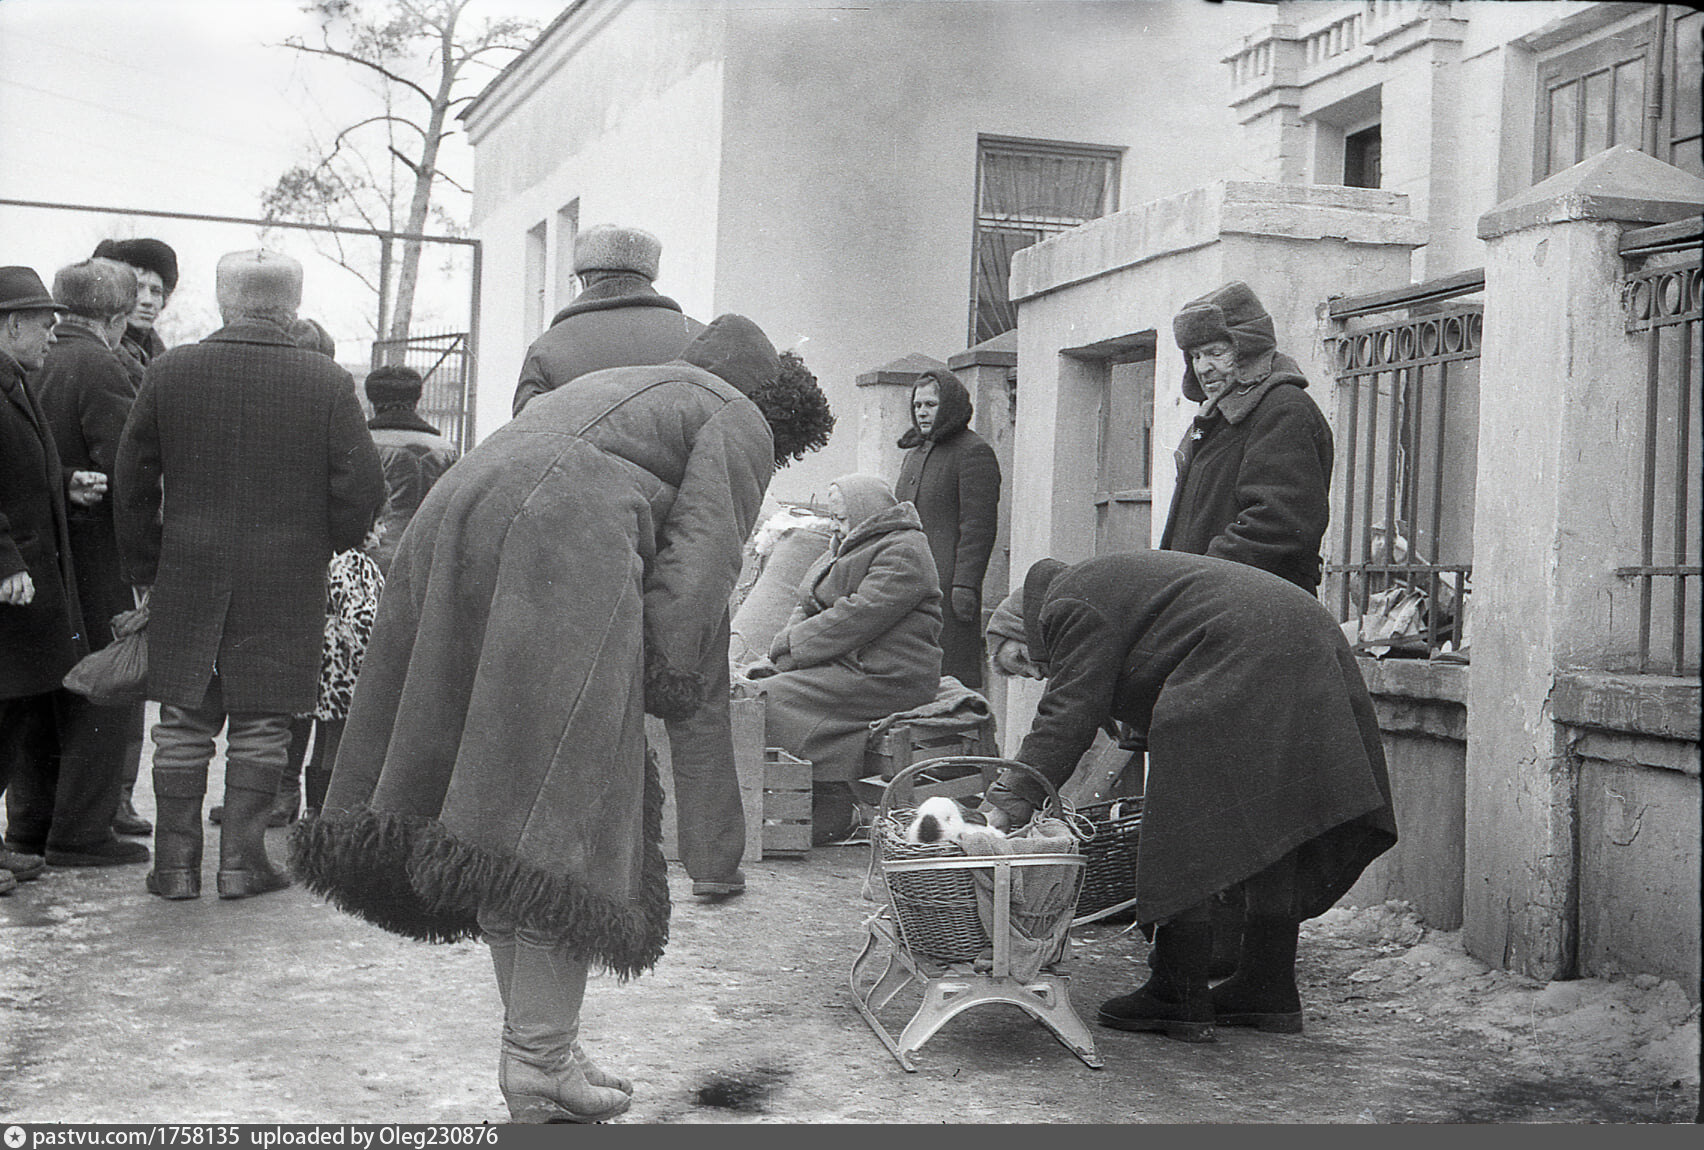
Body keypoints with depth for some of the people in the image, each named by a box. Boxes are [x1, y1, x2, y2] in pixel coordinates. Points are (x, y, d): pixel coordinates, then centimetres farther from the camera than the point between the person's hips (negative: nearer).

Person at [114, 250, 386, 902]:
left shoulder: (169, 374, -1)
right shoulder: (328, 384, -6)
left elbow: (134, 482, 4)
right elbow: (362, 489, -7)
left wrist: (144, 571, 13)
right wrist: (324, 543, 11)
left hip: (187, 578, 1)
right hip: (288, 580, -1)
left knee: (184, 724, 10)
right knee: (260, 724, 8)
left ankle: (176, 864, 14)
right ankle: (242, 861, 11)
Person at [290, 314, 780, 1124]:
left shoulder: (604, 389, 38)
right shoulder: (736, 421, 14)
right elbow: (701, 549, -3)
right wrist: (667, 676, -7)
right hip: (559, 548, -8)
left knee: (494, 812, 9)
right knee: (562, 811, -8)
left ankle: (529, 1041, 14)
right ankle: (541, 1058, -9)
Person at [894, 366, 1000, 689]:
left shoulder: (973, 452, -5)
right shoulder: (914, 453, 22)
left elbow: (979, 524, -12)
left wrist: (965, 584, -19)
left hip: (947, 582, -8)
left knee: (948, 669, -10)